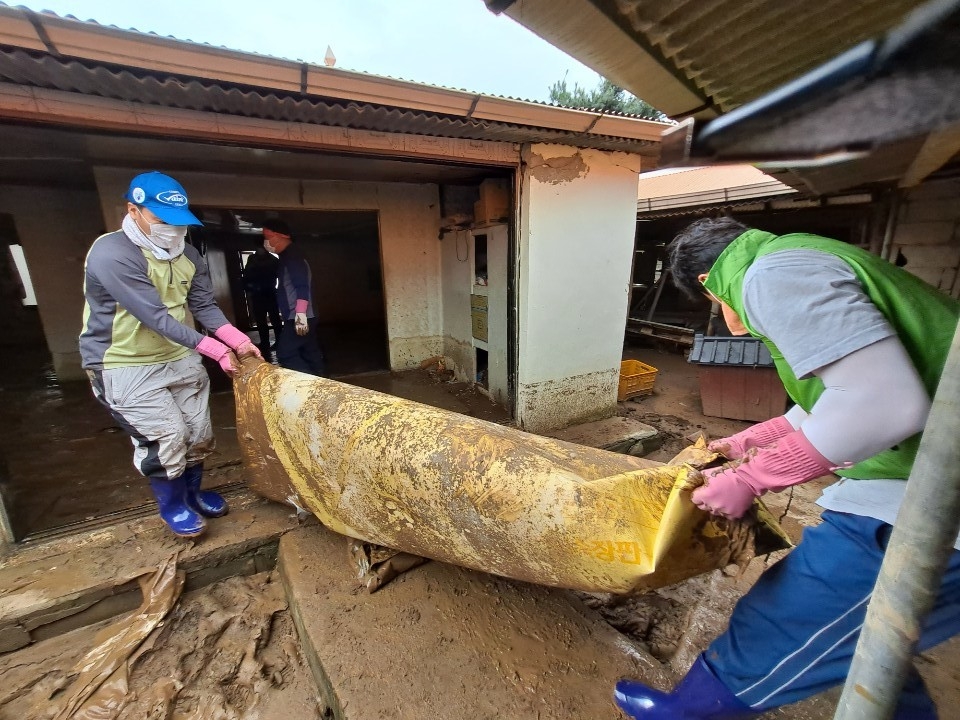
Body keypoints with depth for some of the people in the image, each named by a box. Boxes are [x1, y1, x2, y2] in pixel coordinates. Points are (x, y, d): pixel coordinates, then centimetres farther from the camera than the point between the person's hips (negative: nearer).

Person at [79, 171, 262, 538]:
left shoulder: (187, 254, 0)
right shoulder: (112, 254, -22)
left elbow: (205, 306, -2)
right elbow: (155, 316, -27)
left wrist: (239, 340, -18)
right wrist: (216, 350, -30)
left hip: (180, 358, 7)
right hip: (126, 365, -6)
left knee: (199, 433, 12)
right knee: (166, 435, -5)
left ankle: (192, 492, 37)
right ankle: (171, 506, 22)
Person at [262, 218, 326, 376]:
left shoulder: (292, 254, -10)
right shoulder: (287, 255, 21)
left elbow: (302, 285, -21)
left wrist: (300, 314, -28)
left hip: (299, 317, -10)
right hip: (297, 316, 10)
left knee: (285, 354, -12)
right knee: (311, 355, 10)